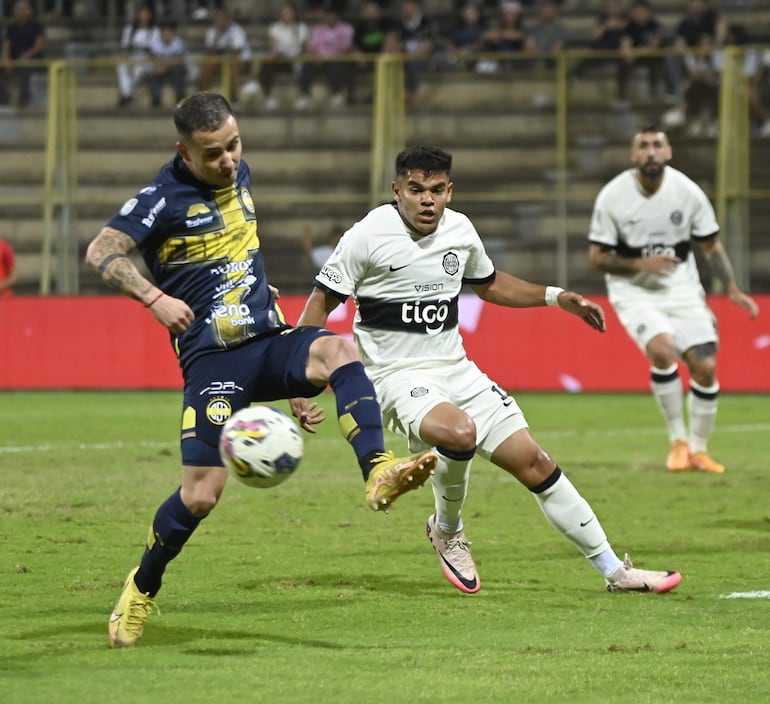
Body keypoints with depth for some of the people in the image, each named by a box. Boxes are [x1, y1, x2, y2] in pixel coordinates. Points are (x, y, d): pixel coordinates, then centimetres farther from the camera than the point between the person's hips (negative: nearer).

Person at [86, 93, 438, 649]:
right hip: (212, 358, -5)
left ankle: (379, 475, -43)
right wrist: (154, 298, -30)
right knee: (201, 494, -11)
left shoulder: (240, 173, 12)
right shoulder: (165, 197, -8)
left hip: (269, 341, 5)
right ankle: (141, 590, 14)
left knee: (340, 350, -29)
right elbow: (102, 252, -16)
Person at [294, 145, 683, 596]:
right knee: (459, 433, -36)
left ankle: (615, 572, 10)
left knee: (533, 462, 1)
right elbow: (321, 304, -6)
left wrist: (557, 298, 15)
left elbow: (490, 285, 25)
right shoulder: (368, 236, -12)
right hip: (397, 374, -6)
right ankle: (448, 532, -5)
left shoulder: (460, 230, 5)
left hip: (456, 369, 6)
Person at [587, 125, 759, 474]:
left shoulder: (688, 192, -6)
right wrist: (642, 264, -21)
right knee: (662, 349, -28)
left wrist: (732, 289, -5)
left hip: (681, 288, 3)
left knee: (705, 367, -7)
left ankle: (698, 450, 14)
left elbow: (711, 246, 5)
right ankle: (677, 440, -11)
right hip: (634, 290, -3)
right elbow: (597, 258, -7)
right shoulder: (612, 197, -12)